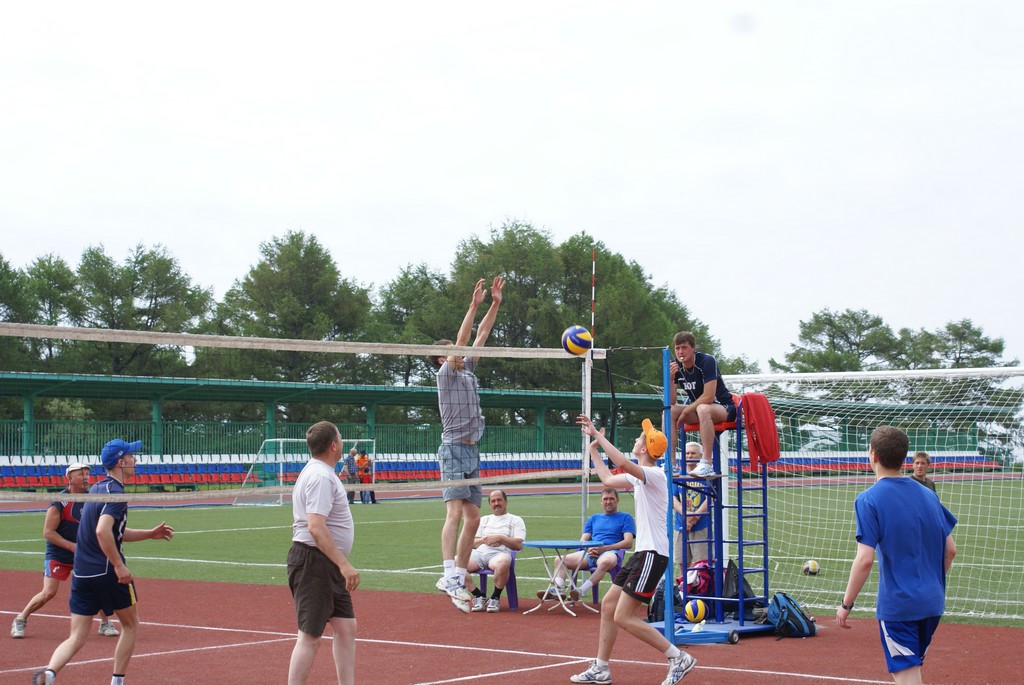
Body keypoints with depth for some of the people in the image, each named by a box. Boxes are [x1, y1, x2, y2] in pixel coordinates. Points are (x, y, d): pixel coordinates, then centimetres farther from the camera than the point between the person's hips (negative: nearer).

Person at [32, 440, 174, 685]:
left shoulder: (96, 489, 17)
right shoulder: (115, 492, -12)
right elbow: (102, 531, -27)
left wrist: (149, 534, 28)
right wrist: (119, 565, -22)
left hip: (81, 573, 7)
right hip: (107, 573, -7)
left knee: (76, 638, 4)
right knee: (130, 625, 15)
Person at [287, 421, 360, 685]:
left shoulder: (315, 472, 17)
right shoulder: (322, 477, -17)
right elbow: (316, 527, -26)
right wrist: (344, 564, -27)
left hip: (327, 566, 10)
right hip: (314, 561, -10)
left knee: (346, 627, 10)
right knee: (310, 636, -7)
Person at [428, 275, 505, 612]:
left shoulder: (467, 370, 18)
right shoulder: (446, 374, -3)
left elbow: (480, 336, 19)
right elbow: (462, 341, -15)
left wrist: (495, 304, 14)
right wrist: (474, 304, -17)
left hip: (471, 450, 9)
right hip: (454, 448, -9)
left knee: (473, 517, 6)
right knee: (455, 512, -21)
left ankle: (459, 580, 10)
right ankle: (449, 575, -31)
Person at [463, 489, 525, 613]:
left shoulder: (515, 520, 20)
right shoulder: (484, 519, 33)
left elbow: (519, 545, 5)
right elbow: (471, 542, 22)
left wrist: (500, 538, -5)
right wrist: (484, 540, 2)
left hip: (501, 553, -4)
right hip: (479, 552, 4)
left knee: (502, 563, -44)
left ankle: (495, 598, -19)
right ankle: (479, 597, -15)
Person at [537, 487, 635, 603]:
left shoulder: (625, 518, 14)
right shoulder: (594, 518, 29)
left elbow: (628, 543, 0)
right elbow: (583, 540, 21)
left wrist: (604, 548, -12)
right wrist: (588, 549, -5)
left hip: (610, 551, -5)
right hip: (590, 552, 5)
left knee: (605, 562, -42)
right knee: (560, 560, -17)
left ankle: (581, 590, -49)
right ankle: (558, 589, -36)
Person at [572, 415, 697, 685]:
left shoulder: (655, 474, -15)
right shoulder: (639, 477, 15)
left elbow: (623, 463, -34)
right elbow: (608, 479, 31)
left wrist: (598, 435, -27)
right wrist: (594, 448, 28)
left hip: (653, 554, -10)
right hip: (642, 552, 10)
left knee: (623, 616, -12)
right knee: (608, 604, 12)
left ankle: (679, 659, -7)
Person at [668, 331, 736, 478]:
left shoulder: (707, 361, -20)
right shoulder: (675, 366, -4)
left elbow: (709, 397, -26)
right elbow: (671, 402, -8)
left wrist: (686, 411, -19)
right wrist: (670, 379, -24)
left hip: (723, 407, -7)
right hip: (696, 408, 7)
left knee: (703, 409, -38)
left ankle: (707, 464, -39)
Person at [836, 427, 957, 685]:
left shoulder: (869, 500, -12)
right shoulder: (928, 496, 6)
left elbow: (864, 560, -19)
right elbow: (950, 550, 9)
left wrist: (846, 604, -9)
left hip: (897, 605, -6)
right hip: (932, 604, 6)